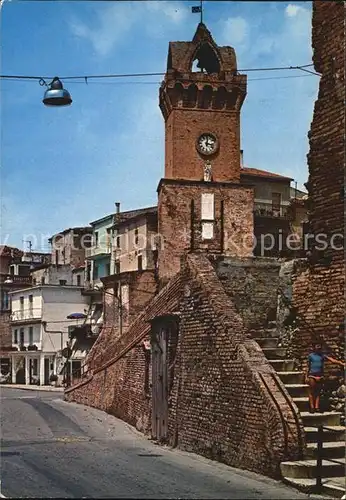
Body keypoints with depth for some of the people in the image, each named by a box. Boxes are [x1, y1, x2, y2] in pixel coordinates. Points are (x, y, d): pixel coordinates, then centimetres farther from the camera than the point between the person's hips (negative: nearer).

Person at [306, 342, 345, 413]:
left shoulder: (322, 355, 6)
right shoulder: (311, 356, 2)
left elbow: (331, 359, -5)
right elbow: (308, 367, 5)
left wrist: (341, 363, -17)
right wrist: (306, 376, 1)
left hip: (320, 376, 3)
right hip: (312, 375, -3)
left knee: (318, 392, 5)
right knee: (312, 392, -1)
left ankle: (317, 407, 7)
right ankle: (312, 407, 2)